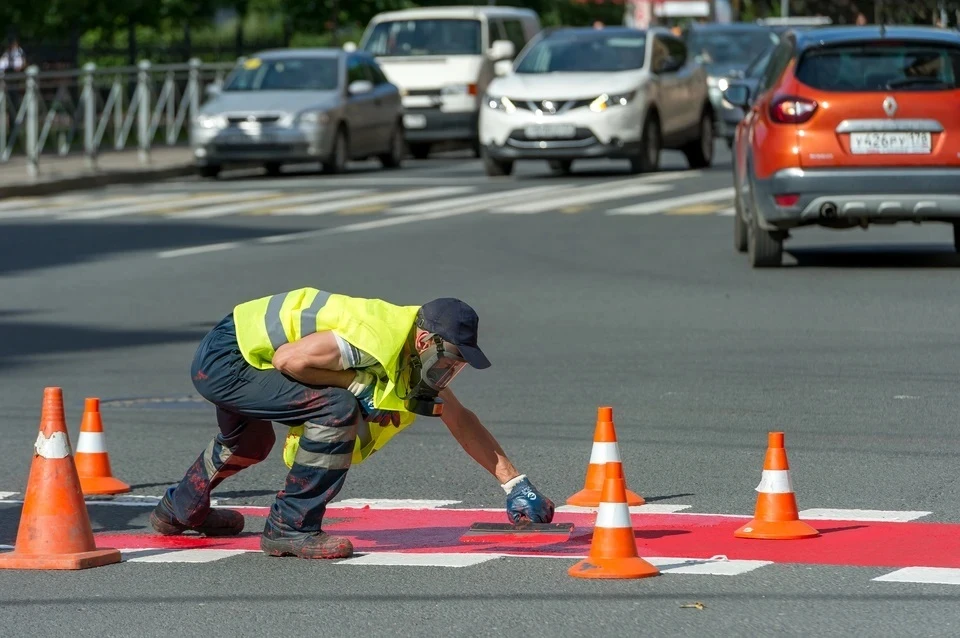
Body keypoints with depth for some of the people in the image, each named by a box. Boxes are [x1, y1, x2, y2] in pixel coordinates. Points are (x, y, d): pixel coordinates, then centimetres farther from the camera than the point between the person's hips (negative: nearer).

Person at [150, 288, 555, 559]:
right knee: (335, 408, -24)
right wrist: (357, 386, -21)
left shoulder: (418, 360, 2)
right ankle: (289, 530, -14)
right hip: (224, 360, -10)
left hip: (228, 357, 10)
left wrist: (514, 484, 13)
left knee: (248, 445, 35)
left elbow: (461, 421, 13)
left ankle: (180, 509, 61)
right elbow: (288, 359, -30)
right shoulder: (380, 340, -27)